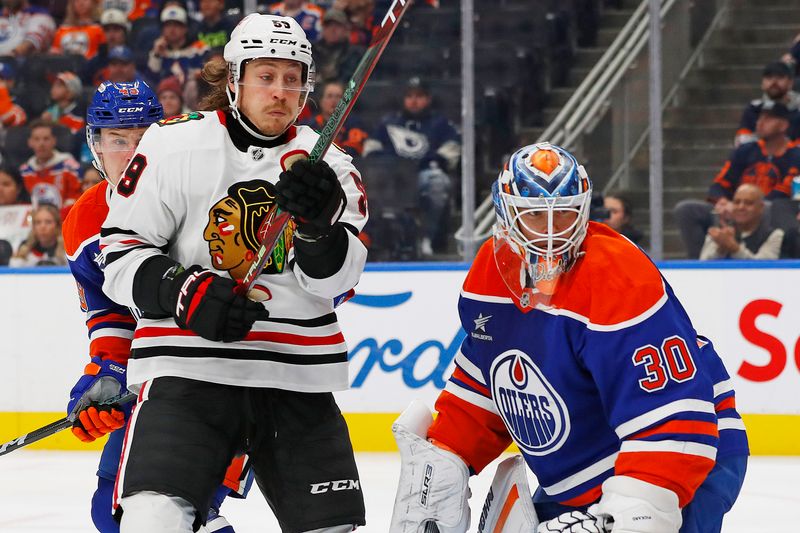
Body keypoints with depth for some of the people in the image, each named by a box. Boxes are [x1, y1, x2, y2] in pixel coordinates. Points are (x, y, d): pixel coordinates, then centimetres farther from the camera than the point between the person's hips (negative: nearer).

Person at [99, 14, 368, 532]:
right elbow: (121, 251, 1)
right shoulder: (174, 145, -2)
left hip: (298, 374, 4)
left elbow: (333, 277, -6)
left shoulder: (327, 165, 7)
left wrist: (318, 221, -27)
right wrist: (184, 292, -16)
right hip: (189, 367, -3)